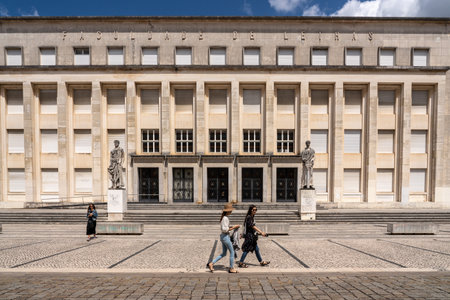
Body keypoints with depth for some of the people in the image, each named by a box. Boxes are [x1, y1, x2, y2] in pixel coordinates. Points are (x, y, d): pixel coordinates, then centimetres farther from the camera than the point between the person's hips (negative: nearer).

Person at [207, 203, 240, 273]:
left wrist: (232, 227, 8)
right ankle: (231, 268, 15)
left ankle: (211, 263, 13)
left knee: (223, 253, 15)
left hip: (223, 236, 10)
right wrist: (233, 228, -15)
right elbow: (225, 229, -24)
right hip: (225, 236, -10)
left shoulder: (223, 217, 10)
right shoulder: (225, 218, -19)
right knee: (232, 252, 4)